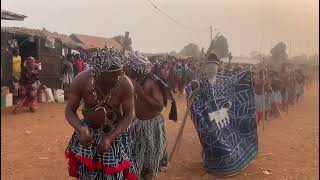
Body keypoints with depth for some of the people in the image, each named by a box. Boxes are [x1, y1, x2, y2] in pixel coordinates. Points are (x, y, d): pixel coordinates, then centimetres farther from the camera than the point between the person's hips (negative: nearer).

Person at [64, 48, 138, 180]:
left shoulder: (125, 84, -24)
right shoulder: (81, 80, -23)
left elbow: (128, 115, -15)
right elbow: (70, 110, -12)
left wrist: (110, 138, -27)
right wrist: (80, 129, -32)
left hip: (116, 133, 0)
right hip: (88, 131, 1)